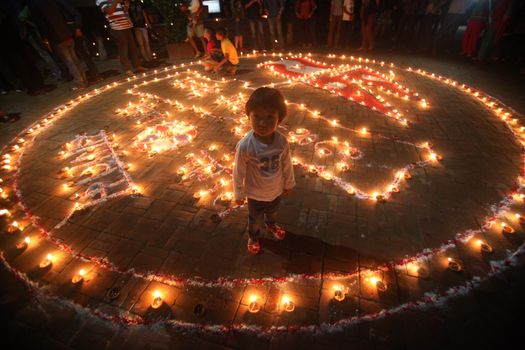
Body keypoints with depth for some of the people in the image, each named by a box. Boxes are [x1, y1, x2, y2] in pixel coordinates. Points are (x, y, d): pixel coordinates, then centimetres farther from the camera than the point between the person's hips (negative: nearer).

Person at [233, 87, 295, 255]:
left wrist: (289, 184, 7)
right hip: (256, 194, -3)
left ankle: (271, 225, 68)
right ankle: (254, 237, 58)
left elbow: (287, 165, -6)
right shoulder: (245, 145, -34)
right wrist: (239, 194, -7)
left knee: (272, 212, 35)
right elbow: (239, 172, -19)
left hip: (276, 190, 3)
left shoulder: (282, 141, -24)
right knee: (255, 219, 26)